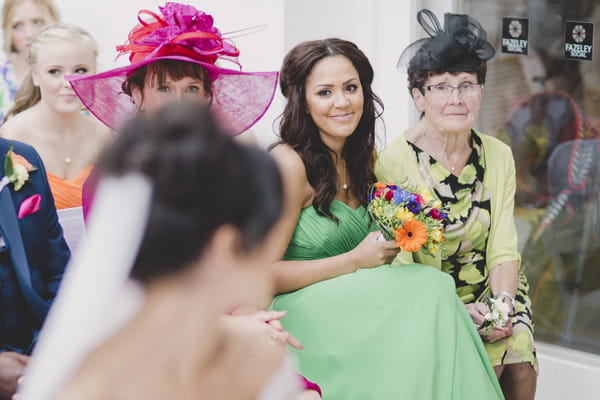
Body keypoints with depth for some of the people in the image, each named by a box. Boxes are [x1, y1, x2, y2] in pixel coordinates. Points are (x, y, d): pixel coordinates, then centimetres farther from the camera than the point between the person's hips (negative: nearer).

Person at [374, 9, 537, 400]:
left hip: (491, 291, 4)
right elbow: (399, 266, -13)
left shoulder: (498, 156, 1)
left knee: (520, 365, -21)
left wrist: (502, 305, -20)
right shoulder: (395, 162, -13)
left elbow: (503, 250, -1)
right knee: (484, 365, -26)